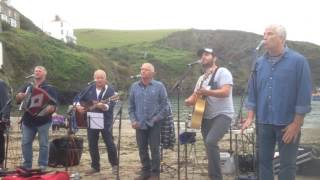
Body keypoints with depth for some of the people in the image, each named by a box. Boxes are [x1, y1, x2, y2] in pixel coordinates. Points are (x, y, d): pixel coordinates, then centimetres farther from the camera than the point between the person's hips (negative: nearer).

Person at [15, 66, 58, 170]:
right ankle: (26, 166, 18)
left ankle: (42, 166, 8)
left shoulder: (50, 88, 1)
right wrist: (20, 96, -10)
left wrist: (50, 108, -25)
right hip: (28, 120, 4)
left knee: (43, 144, 0)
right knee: (25, 143, 6)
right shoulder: (28, 86, 12)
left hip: (43, 121, -4)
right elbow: (17, 99, 12)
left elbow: (53, 105, -4)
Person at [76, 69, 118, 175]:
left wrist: (103, 106, -37)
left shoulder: (110, 90, -6)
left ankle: (114, 165, 13)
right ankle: (95, 166, 20)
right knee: (92, 145, 8)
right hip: (91, 121, 5)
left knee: (109, 144, -2)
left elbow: (111, 105, -18)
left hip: (105, 121, -4)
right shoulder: (89, 89, 9)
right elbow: (79, 99, 18)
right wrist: (78, 106, -1)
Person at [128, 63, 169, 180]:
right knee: (142, 149, 10)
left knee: (154, 149, 3)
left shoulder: (159, 86, -2)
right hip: (140, 124, 3)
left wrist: (157, 118, -9)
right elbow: (131, 105, 11)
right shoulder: (134, 86, 7)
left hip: (154, 124, -3)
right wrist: (133, 120, 0)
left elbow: (165, 105, -2)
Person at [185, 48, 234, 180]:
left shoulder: (222, 72, -5)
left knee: (210, 141, -27)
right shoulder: (202, 78, 19)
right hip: (206, 117, 8)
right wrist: (189, 100, -2)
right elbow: (195, 95, 21)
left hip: (222, 115, -8)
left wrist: (206, 92, -32)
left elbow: (225, 92, -19)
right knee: (209, 145, 7)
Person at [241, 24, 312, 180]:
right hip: (264, 122, 4)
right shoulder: (259, 62, 6)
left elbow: (304, 94, -10)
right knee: (264, 161, 13)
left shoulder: (298, 61, -8)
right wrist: (251, 117, 1)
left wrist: (296, 123, -13)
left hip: (288, 123, -4)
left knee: (287, 165, 6)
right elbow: (253, 91, 9)